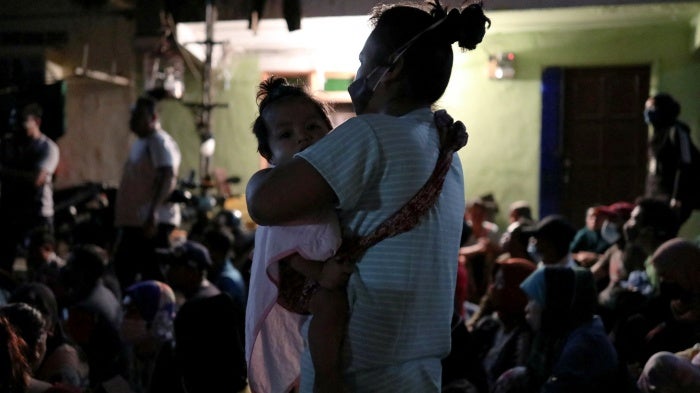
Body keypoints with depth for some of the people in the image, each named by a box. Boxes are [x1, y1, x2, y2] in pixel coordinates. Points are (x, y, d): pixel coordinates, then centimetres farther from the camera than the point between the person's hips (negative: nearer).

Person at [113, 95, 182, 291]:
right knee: (123, 268, 13)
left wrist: (153, 212, -33)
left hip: (153, 222, -11)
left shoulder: (160, 142, -11)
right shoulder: (140, 143, 20)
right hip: (134, 220, 11)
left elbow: (168, 179, -24)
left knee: (153, 275, -10)